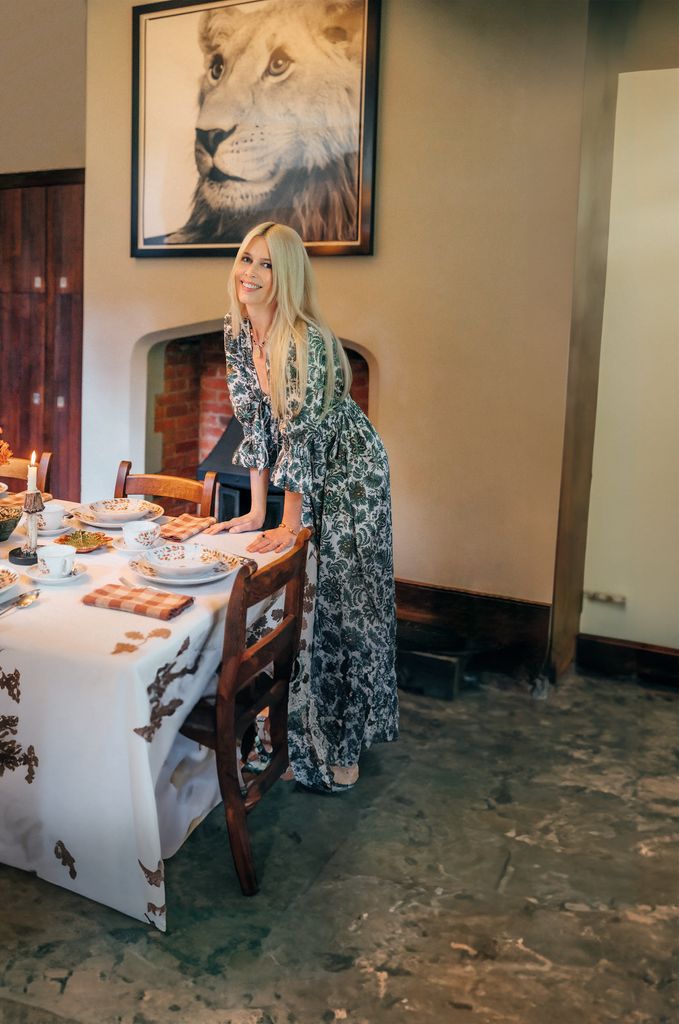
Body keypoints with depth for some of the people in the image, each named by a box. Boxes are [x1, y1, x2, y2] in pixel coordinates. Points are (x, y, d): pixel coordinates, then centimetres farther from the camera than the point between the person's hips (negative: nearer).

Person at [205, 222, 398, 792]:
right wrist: (257, 512, 1)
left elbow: (301, 435, -25)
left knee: (342, 603, -1)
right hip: (301, 472, 7)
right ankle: (302, 728, 32)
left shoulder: (306, 340, -27)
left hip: (348, 473, -7)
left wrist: (288, 526, -20)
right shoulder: (238, 332, -3)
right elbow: (253, 421, 1)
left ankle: (342, 750, 13)